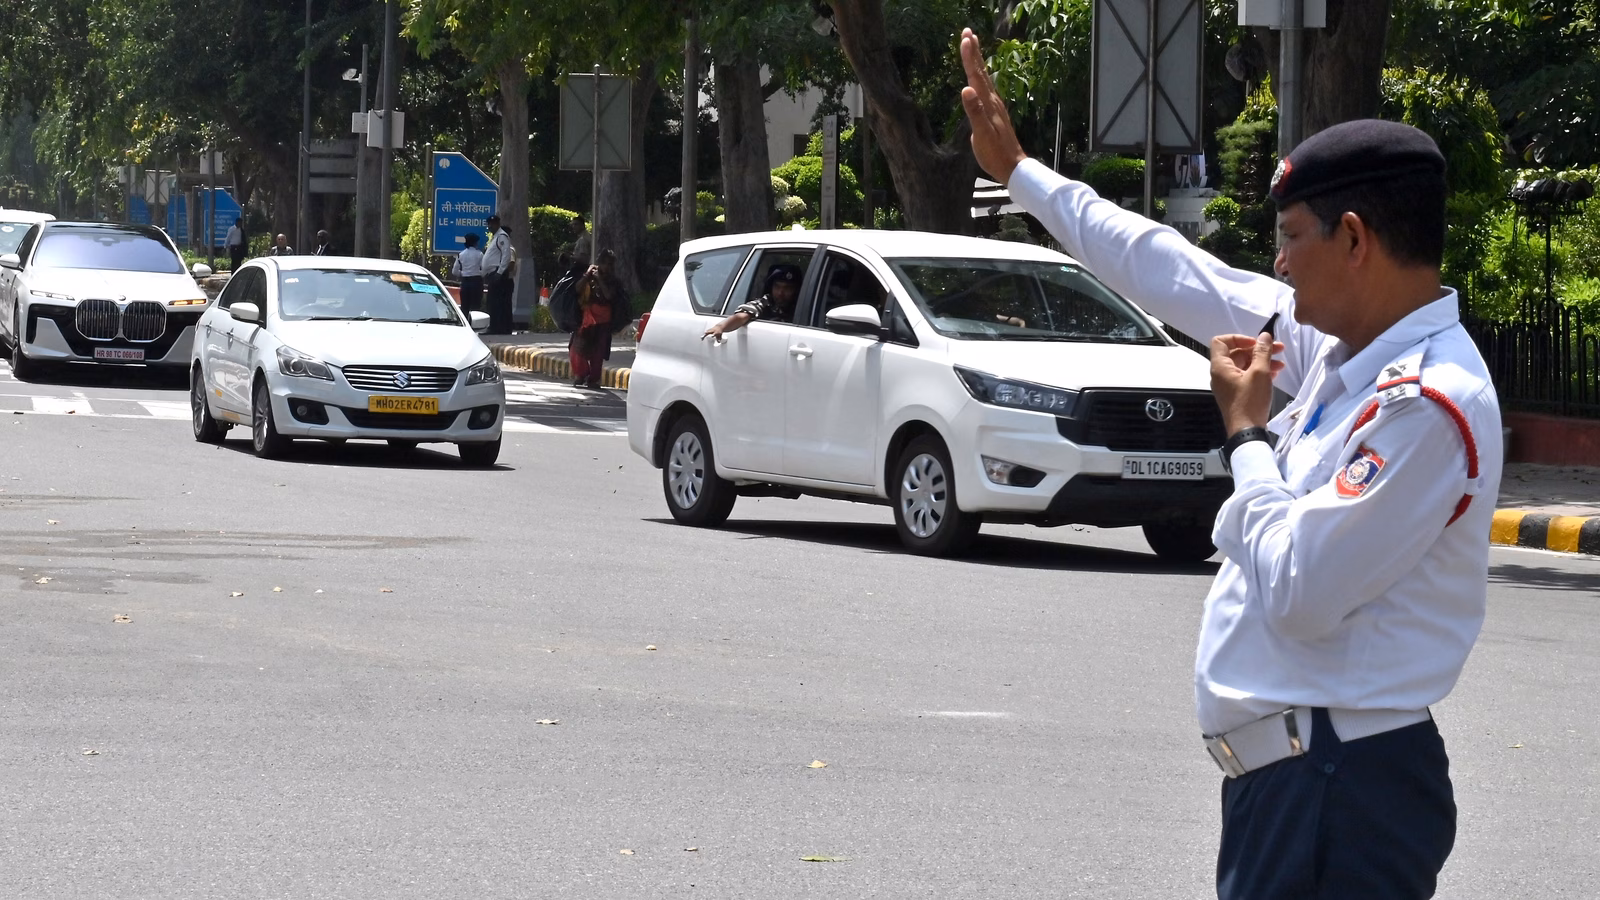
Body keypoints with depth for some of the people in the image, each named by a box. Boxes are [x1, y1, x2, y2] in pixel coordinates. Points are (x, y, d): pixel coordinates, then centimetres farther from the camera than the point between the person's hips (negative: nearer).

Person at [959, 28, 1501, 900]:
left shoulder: (1429, 404, -18)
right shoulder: (1341, 345, 8)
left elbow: (1298, 594, -21)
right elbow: (1180, 278, 20)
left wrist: (1245, 434, -7)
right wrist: (1017, 171, 26)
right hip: (1289, 771, 9)